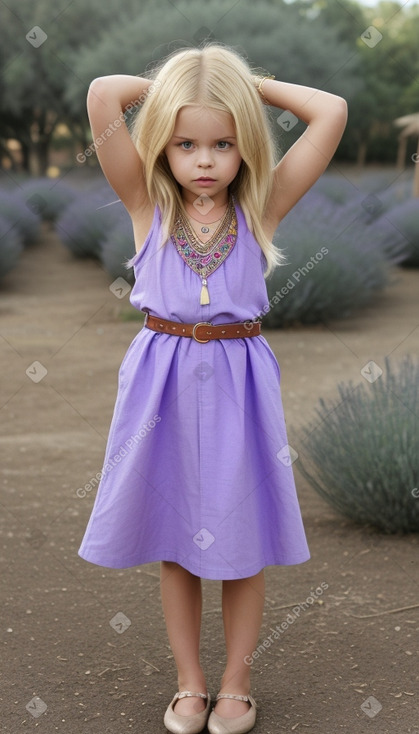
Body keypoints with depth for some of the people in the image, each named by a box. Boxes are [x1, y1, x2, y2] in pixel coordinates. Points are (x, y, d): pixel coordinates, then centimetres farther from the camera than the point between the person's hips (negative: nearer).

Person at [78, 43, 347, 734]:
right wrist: (164, 83, -1)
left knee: (241, 542, 11)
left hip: (239, 384, 0)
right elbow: (103, 96, -16)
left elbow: (332, 112, -11)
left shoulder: (261, 208, -4)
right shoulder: (148, 204, -5)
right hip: (164, 383, 0)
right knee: (176, 543, 13)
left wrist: (252, 82, -3)